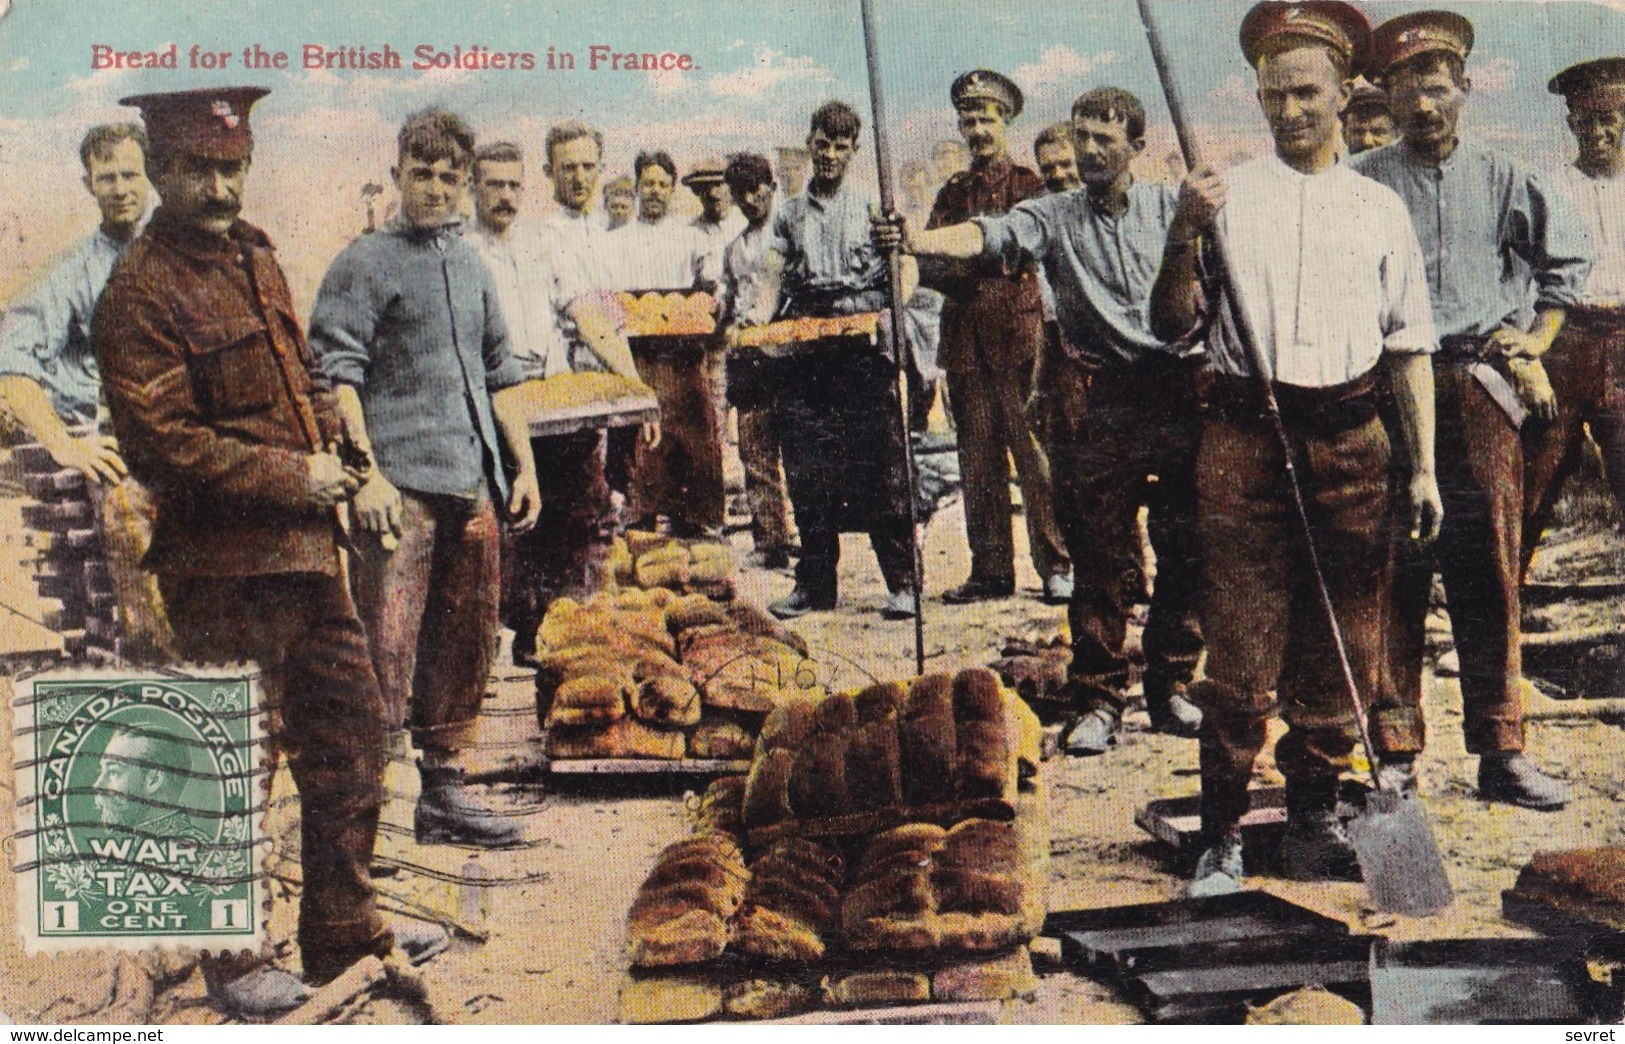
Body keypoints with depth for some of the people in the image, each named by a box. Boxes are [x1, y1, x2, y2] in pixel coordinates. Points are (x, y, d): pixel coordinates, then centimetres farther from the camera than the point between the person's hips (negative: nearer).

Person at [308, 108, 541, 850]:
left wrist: (524, 466, 18)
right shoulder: (364, 263, 1)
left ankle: (442, 787, 20)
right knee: (386, 647, -10)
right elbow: (338, 375, -8)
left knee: (466, 644, 10)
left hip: (473, 485, 7)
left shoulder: (472, 268, 20)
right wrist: (365, 474, -16)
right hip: (400, 484, -7)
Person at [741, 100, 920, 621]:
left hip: (866, 344, -3)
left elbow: (905, 267, 2)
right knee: (807, 469, 1)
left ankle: (903, 582, -5)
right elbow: (774, 281, 14)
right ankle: (815, 582, 10)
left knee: (880, 465, -8)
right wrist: (758, 315, -6)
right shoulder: (789, 214, 19)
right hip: (803, 349, 3)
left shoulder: (872, 204, 11)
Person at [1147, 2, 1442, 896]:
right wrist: (1183, 235, -14)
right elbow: (1171, 325, 2)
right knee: (1241, 647, -5)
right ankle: (1222, 835, 3)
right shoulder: (1226, 197, 8)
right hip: (1245, 435, -2)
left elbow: (1410, 346, 14)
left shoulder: (1380, 208, 14)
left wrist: (1423, 467, 8)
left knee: (1340, 648, 6)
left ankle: (1313, 819, 22)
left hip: (1350, 437, 3)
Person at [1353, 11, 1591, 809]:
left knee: (1490, 572, 3)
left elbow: (1567, 262, 22)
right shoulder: (1361, 184, 3)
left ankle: (1501, 751, 11)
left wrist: (1535, 347, 14)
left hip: (1482, 395, 2)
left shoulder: (1505, 181, 10)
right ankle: (1395, 753, 8)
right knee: (1394, 577, 0)